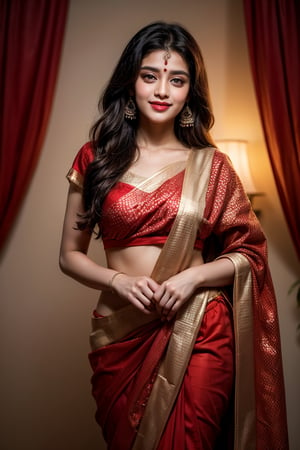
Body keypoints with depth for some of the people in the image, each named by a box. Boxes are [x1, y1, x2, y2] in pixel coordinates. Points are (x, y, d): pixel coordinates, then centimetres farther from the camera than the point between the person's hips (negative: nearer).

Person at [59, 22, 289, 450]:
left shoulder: (211, 166, 1)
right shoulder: (95, 158, 1)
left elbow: (248, 253, 4)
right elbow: (70, 255, 4)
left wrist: (192, 276, -13)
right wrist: (119, 280, -14)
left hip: (198, 334, -1)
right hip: (120, 334, 1)